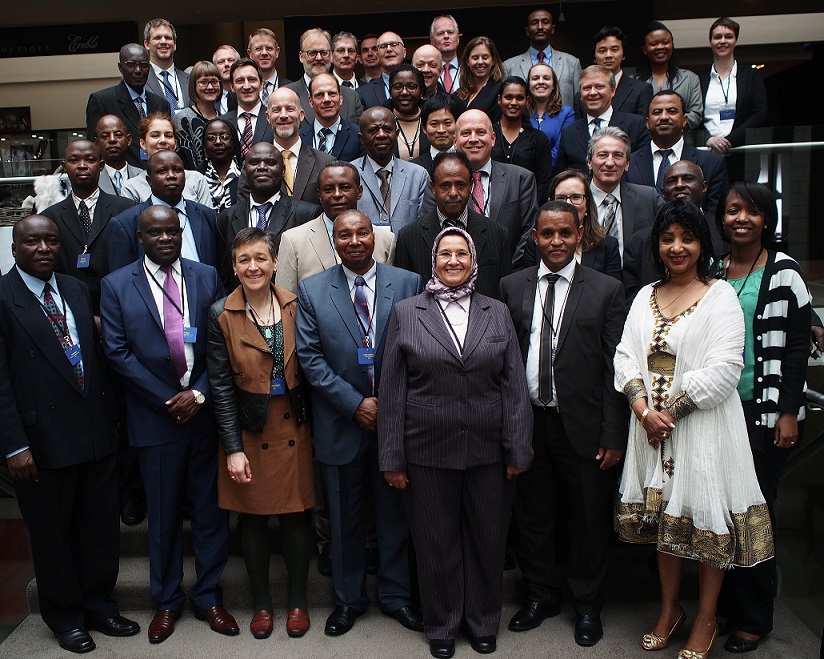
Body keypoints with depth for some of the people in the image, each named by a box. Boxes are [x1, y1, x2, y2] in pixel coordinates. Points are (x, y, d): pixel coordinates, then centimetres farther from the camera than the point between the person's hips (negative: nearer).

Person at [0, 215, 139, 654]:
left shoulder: (76, 290, 10)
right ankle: (65, 616, 32)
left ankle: (99, 605, 35)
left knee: (101, 526, 15)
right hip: (42, 441, -5)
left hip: (96, 433, 5)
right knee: (52, 533, 13)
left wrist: (108, 415, 9)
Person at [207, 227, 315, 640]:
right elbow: (221, 385, -6)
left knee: (296, 513, 8)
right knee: (253, 517, 10)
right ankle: (262, 602, 29)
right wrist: (233, 448, -9)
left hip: (293, 426, 1)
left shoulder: (296, 306, -1)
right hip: (248, 429, -1)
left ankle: (298, 600, 26)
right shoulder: (222, 314, -5)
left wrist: (310, 418, -2)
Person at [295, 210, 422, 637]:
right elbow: (310, 357, -5)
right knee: (344, 517, 14)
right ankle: (349, 598, 33)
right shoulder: (311, 291, -1)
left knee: (395, 512, 13)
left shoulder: (408, 284, -1)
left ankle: (395, 594, 33)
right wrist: (355, 403, -12)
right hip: (341, 422, 0)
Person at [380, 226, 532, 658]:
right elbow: (392, 391, -1)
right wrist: (392, 458, -3)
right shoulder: (406, 313, 0)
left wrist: (517, 450, -2)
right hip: (428, 452, -1)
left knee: (487, 539, 14)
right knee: (436, 542, 12)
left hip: (488, 452, 2)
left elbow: (514, 386, 2)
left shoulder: (497, 313, 5)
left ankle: (483, 621, 36)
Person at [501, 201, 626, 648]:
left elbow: (615, 369, -4)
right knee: (532, 515, 14)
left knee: (589, 519, 10)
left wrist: (613, 435, -8)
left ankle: (587, 605, 31)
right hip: (528, 423, 2)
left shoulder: (606, 291, -2)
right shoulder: (512, 287, 5)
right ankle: (540, 595, 35)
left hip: (582, 425, -2)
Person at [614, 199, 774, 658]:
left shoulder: (721, 296, -5)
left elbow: (724, 369, -15)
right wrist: (644, 410, -10)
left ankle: (706, 620, 24)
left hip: (703, 427, -4)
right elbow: (626, 357, 4)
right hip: (653, 426, 5)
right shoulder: (645, 297, 10)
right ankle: (670, 609, 32)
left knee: (707, 520, 4)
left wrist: (672, 410, -15)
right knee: (663, 514, 14)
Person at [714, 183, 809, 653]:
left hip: (767, 412, -4)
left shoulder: (785, 273, -5)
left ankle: (754, 618, 18)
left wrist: (788, 413, -10)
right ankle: (725, 602, 24)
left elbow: (797, 346, -6)